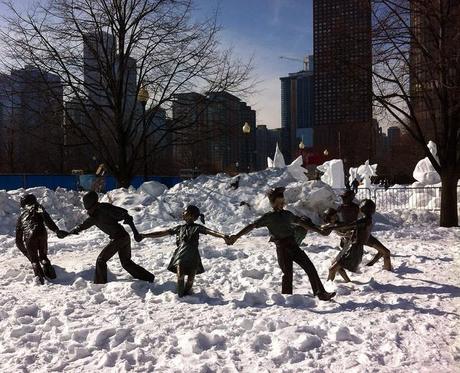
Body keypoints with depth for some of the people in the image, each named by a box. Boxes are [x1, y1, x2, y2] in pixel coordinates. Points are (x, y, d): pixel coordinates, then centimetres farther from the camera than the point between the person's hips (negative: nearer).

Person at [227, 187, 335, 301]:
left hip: (294, 246, 6)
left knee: (310, 268, 3)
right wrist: (236, 236, -18)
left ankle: (321, 293, 10)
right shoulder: (268, 217, -1)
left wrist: (320, 231, 31)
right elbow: (252, 226, -8)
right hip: (282, 248, -6)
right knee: (288, 274, -9)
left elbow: (303, 223, 25)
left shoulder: (288, 214, 15)